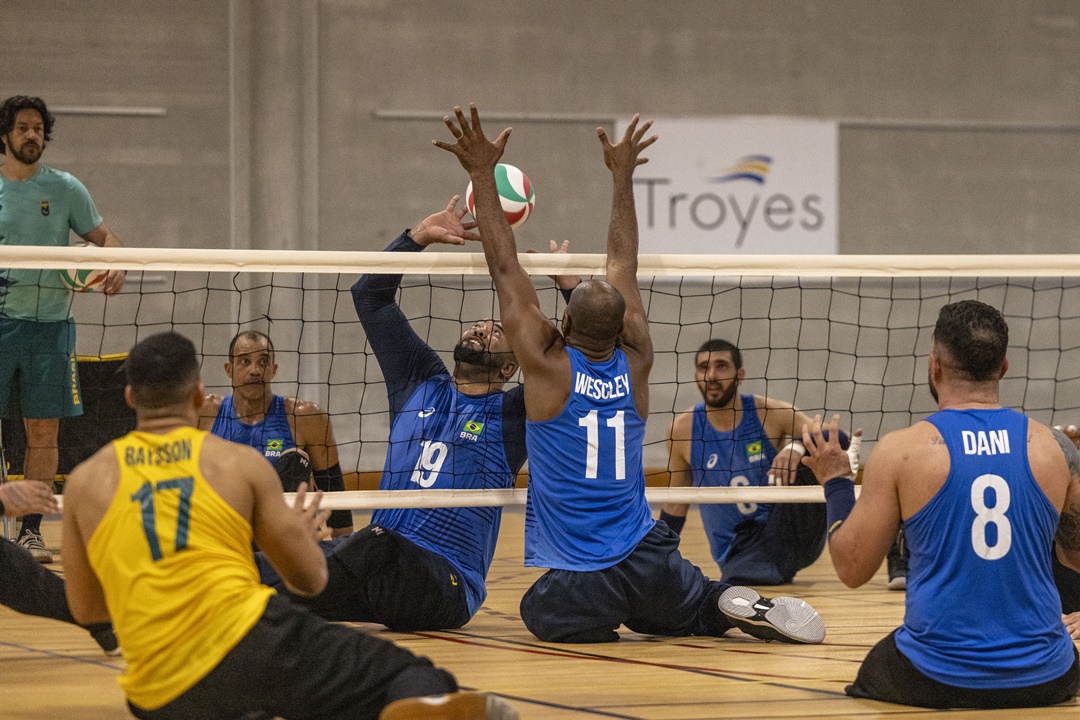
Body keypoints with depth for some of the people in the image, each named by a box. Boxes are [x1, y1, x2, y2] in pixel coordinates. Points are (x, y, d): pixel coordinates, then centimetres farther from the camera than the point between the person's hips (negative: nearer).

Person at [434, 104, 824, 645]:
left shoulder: (549, 367, -11)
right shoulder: (635, 363, 0)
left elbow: (505, 271, -9)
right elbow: (624, 268, 13)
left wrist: (483, 175, -6)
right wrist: (623, 178, 23)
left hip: (579, 581, -5)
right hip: (650, 562, 5)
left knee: (542, 616, 25)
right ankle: (736, 607, -3)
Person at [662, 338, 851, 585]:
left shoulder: (770, 413, -3)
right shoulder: (683, 429, -1)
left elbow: (838, 440, -10)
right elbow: (676, 506, 12)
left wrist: (797, 448, -30)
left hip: (790, 535, -1)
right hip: (741, 553, 2)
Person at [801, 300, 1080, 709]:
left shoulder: (900, 451, -8)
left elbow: (852, 570, -1)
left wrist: (835, 483, 13)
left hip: (937, 682, -2)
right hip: (1044, 682, 2)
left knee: (862, 689, 30)